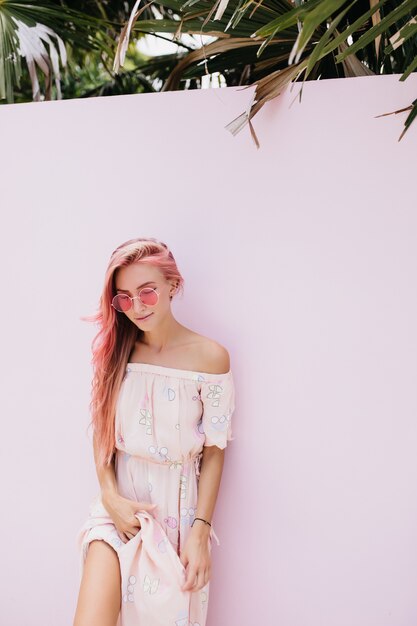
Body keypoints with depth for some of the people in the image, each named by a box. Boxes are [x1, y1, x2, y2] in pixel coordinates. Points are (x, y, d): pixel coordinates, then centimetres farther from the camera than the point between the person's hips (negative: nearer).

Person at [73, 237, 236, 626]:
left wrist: (201, 530, -9)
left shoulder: (210, 357, -9)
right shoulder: (116, 350, 1)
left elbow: (214, 451, -6)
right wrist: (110, 497, -8)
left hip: (178, 507, -2)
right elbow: (101, 431, 5)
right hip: (121, 503, 2)